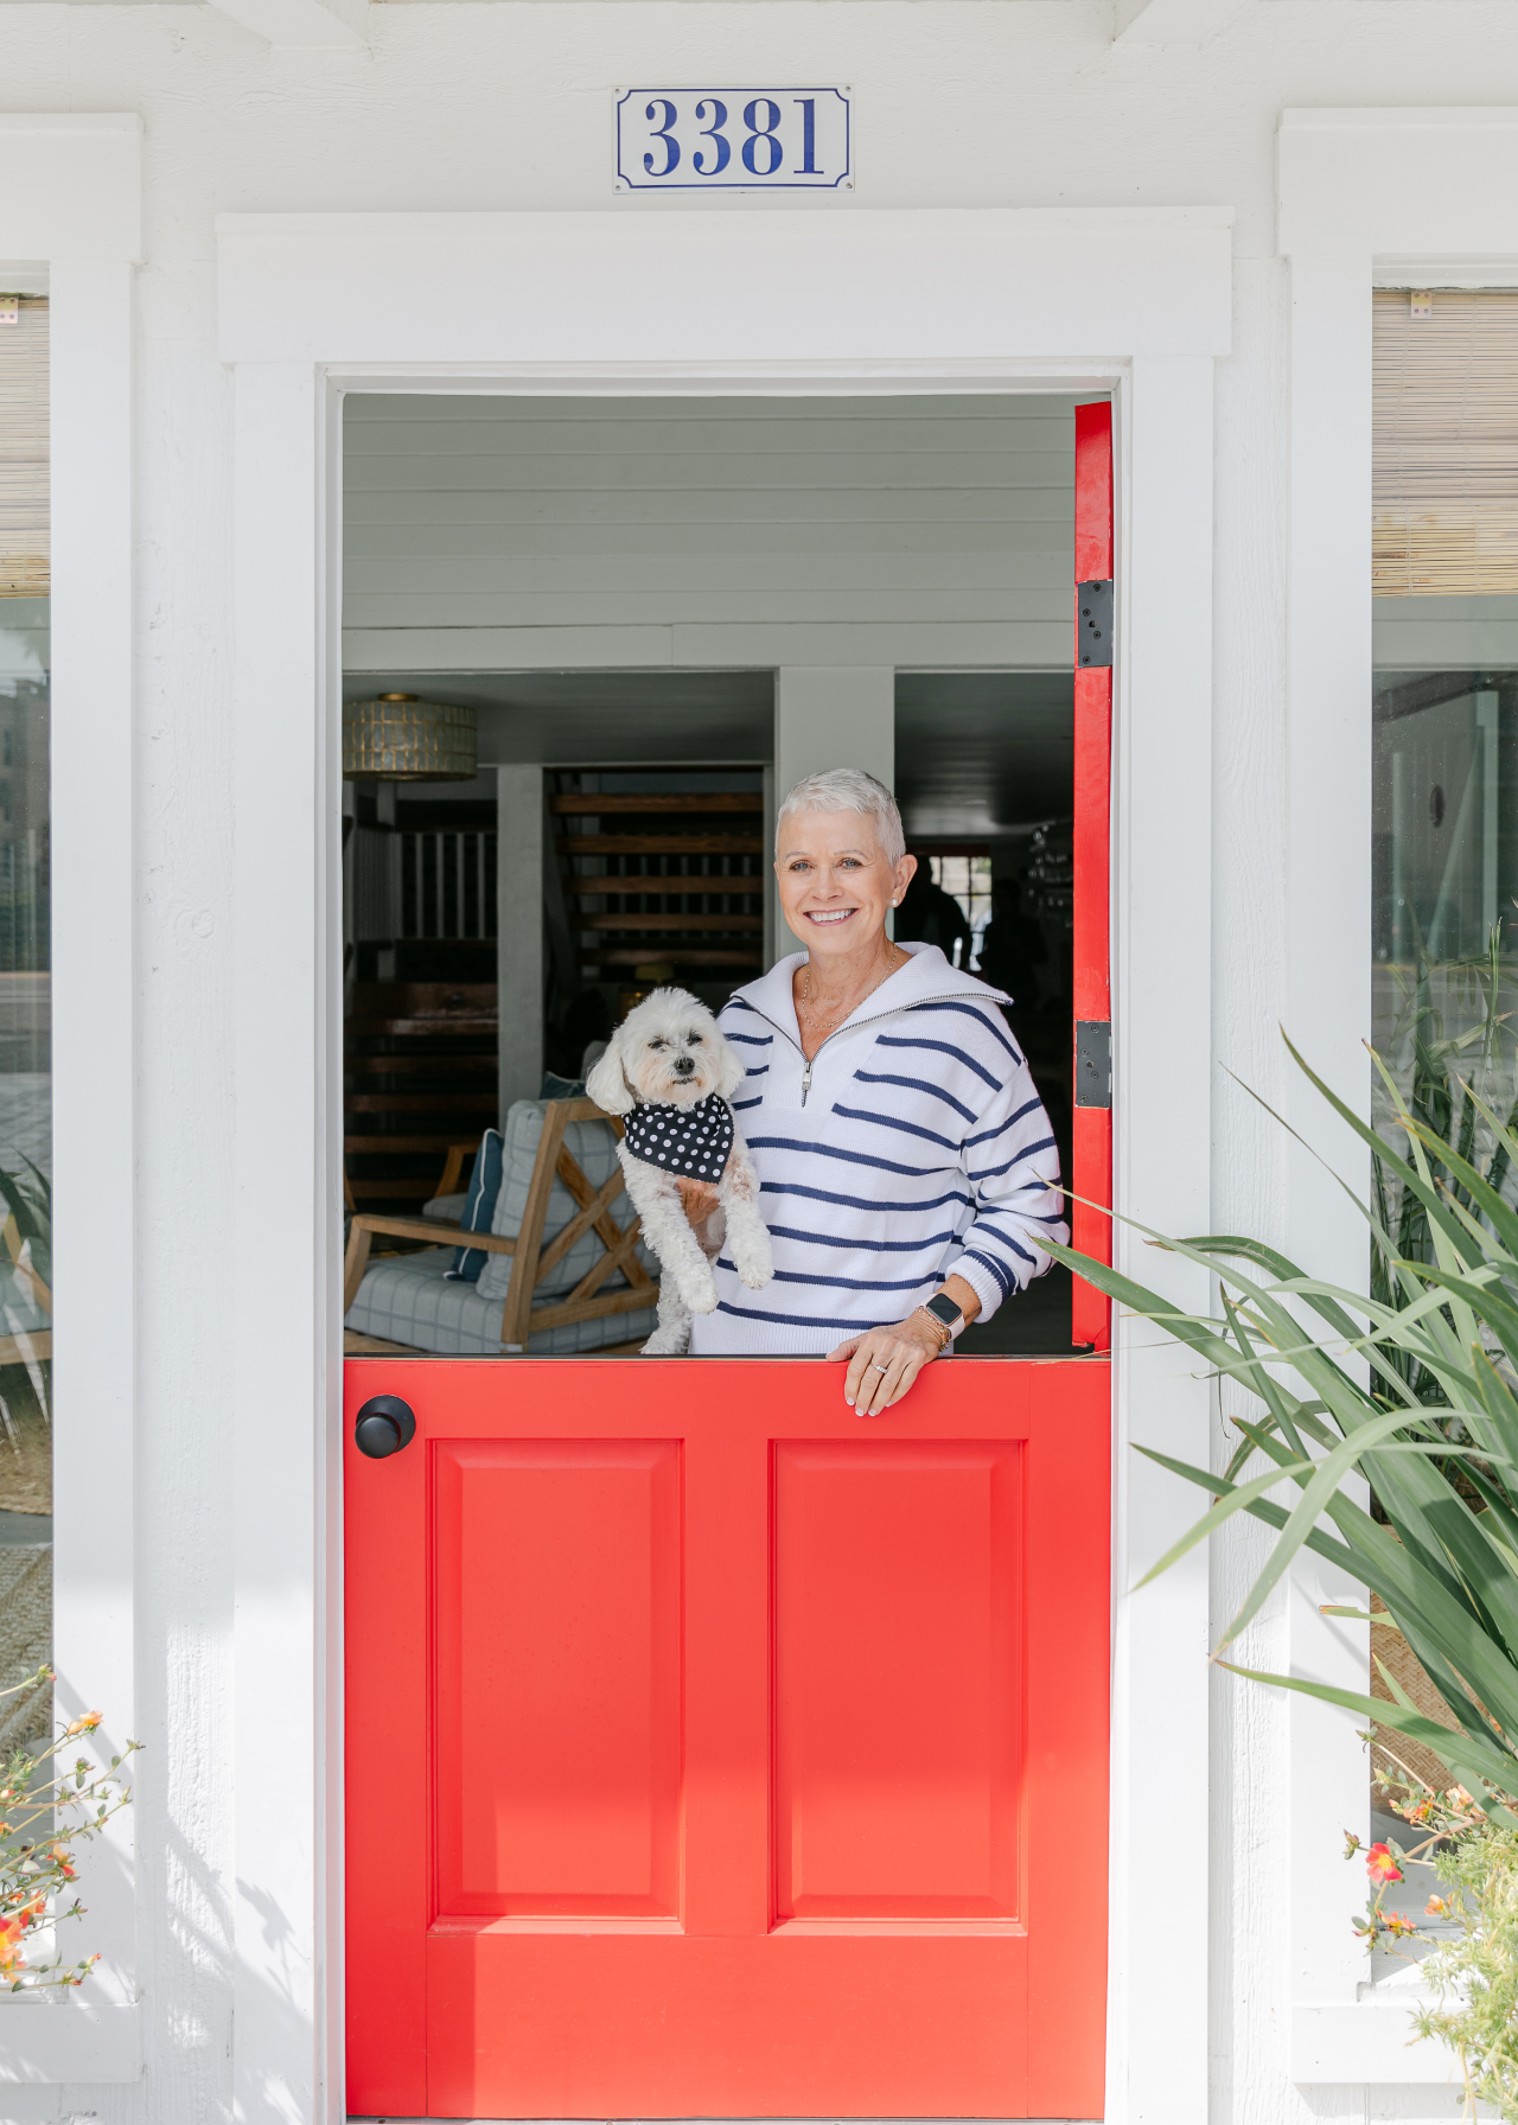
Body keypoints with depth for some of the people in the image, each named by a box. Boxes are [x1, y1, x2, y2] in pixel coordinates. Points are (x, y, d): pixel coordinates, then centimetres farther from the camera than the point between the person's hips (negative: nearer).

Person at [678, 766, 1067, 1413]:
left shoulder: (959, 1025, -6)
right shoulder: (743, 1020, 9)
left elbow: (1028, 1207, -5)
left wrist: (930, 1324, -15)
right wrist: (695, 1200, -3)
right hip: (727, 1353, 4)